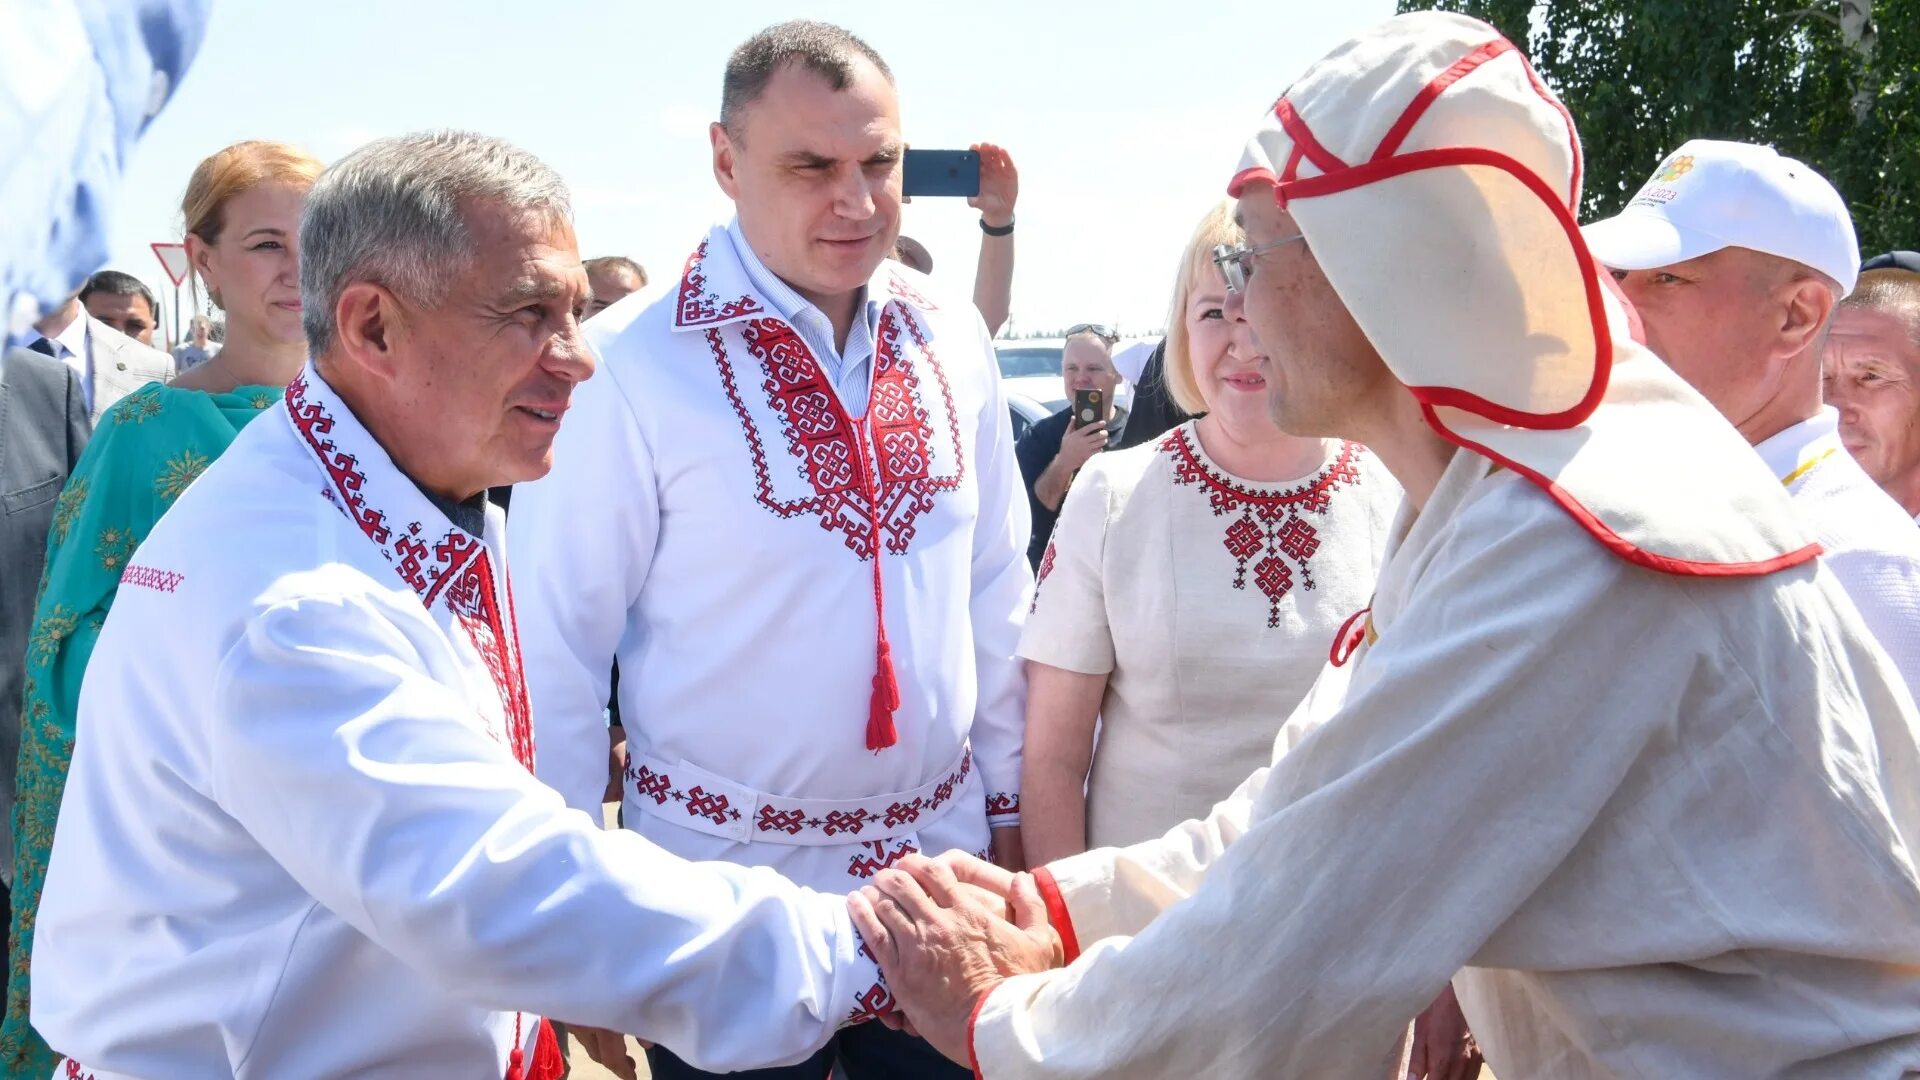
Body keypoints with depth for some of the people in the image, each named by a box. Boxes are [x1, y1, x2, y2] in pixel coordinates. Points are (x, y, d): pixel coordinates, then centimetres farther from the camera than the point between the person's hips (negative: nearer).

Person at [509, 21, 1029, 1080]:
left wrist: (1008, 805, 9)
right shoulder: (629, 366, -17)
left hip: (938, 857, 4)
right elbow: (557, 646, -12)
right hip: (720, 886, -4)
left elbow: (994, 594, 4)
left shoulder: (952, 338, -3)